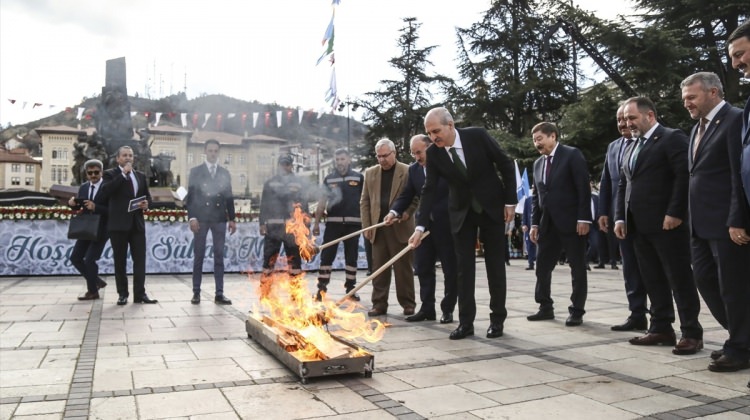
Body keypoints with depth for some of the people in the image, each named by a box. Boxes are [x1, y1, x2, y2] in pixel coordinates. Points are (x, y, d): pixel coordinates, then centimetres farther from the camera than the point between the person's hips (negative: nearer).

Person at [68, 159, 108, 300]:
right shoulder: (83, 187, 6)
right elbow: (79, 206, 13)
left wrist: (95, 207, -29)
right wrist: (72, 203, -8)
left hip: (100, 230, -7)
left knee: (89, 260, -6)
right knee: (75, 258, 10)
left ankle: (92, 291, 11)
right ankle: (96, 281, 25)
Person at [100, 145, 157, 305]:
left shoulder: (141, 176, 16)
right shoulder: (110, 174, 2)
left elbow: (148, 196, 21)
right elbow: (105, 191, -17)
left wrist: (146, 204, -2)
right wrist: (123, 174, -16)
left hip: (137, 223, 4)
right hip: (118, 224, -4)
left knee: (140, 259, 0)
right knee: (120, 261, 3)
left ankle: (140, 294, 4)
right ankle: (122, 294, 10)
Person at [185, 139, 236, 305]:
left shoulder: (225, 173, 12)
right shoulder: (195, 171, 5)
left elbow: (229, 197, 11)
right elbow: (190, 196, 0)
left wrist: (232, 219, 5)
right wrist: (191, 217, -10)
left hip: (219, 218, 2)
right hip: (201, 218, -2)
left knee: (219, 256, 2)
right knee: (198, 256, 2)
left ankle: (219, 294, 5)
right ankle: (196, 292, 9)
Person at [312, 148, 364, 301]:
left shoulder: (358, 177, 4)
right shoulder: (329, 178, 9)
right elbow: (323, 201, 9)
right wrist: (316, 223, 5)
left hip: (353, 223, -1)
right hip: (333, 222, 1)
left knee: (352, 257, 7)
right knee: (326, 256, -1)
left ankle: (350, 288, 18)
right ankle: (321, 289, 6)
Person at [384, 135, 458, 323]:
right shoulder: (413, 169, 6)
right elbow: (407, 195, 6)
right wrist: (394, 212, -11)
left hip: (447, 224, -4)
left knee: (450, 270, 5)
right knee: (423, 269, 7)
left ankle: (448, 309, 17)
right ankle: (427, 309, 17)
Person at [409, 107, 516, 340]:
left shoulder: (477, 136, -17)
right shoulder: (433, 154, -11)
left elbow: (506, 165, -8)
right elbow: (430, 190, -11)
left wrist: (510, 201, -10)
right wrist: (420, 226, -18)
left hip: (492, 207, -2)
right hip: (461, 213, 2)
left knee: (495, 265, 5)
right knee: (464, 267, 0)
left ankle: (497, 319, 16)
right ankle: (466, 322, 8)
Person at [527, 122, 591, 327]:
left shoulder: (572, 155, -5)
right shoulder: (538, 163, 14)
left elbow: (584, 188, -11)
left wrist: (583, 218, -17)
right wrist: (535, 223, 9)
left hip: (571, 221, -6)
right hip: (548, 223, 7)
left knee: (577, 268, 3)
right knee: (542, 266, 7)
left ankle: (577, 311, 12)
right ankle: (546, 307, 19)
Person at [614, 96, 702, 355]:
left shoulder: (673, 138, -5)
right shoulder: (634, 146, 20)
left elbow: (684, 176, -15)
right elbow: (623, 185, 20)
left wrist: (674, 213, -20)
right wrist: (620, 217, 11)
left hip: (667, 224, -8)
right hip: (639, 226, 8)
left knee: (680, 279, -1)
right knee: (653, 280, 10)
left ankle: (692, 333, 7)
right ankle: (661, 329, 18)